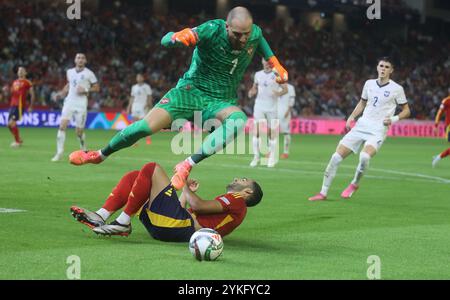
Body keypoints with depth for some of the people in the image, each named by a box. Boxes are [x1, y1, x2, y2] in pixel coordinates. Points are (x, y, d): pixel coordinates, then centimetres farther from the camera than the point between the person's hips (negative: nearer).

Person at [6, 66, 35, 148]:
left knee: (12, 122, -17)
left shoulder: (27, 82, -1)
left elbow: (32, 95, 1)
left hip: (19, 105, -7)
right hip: (12, 105, 7)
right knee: (9, 124, 6)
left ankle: (17, 141, -7)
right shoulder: (15, 82, 18)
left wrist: (30, 107, -1)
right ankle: (19, 140, 21)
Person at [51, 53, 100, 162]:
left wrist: (86, 90, -14)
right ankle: (59, 152, -13)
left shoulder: (89, 73, -3)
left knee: (79, 132, 0)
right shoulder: (69, 72, 10)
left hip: (81, 105, -3)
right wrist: (63, 92, 11)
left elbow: (97, 88, 1)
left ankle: (83, 148, 31)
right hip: (69, 102, 3)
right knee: (62, 125, -15)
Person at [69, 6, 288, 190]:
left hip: (221, 103, 3)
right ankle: (100, 155, 9)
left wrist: (277, 67, 5)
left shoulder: (255, 34, -6)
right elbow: (165, 40, -24)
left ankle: (188, 165, -32)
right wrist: (177, 38, -47)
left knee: (239, 120, -34)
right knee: (148, 125, -19)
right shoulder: (212, 30, -19)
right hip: (192, 91, -2)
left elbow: (264, 50, 21)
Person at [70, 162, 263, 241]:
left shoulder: (237, 201, 8)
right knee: (133, 177, 12)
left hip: (177, 225, -9)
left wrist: (185, 187, 3)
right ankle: (100, 217, -8)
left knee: (151, 169, -15)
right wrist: (187, 192, 33)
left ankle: (122, 223, -19)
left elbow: (199, 206, -10)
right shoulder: (226, 205, 36)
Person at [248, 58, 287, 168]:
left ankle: (272, 158, 14)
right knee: (257, 131, -8)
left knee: (272, 133, 3)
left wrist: (279, 93, -21)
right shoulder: (258, 74, 8)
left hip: (272, 108, -2)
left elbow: (285, 89, -1)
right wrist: (252, 92, -3)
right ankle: (256, 156, -1)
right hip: (259, 106, 2)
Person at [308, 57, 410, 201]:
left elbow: (406, 111, 6)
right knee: (336, 157, -6)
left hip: (378, 131, -4)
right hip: (361, 126, 4)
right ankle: (323, 193, 6)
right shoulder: (369, 84, 10)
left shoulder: (396, 89, -1)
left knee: (365, 157, -32)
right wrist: (351, 117, 9)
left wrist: (394, 119, -11)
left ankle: (355, 184, -3)